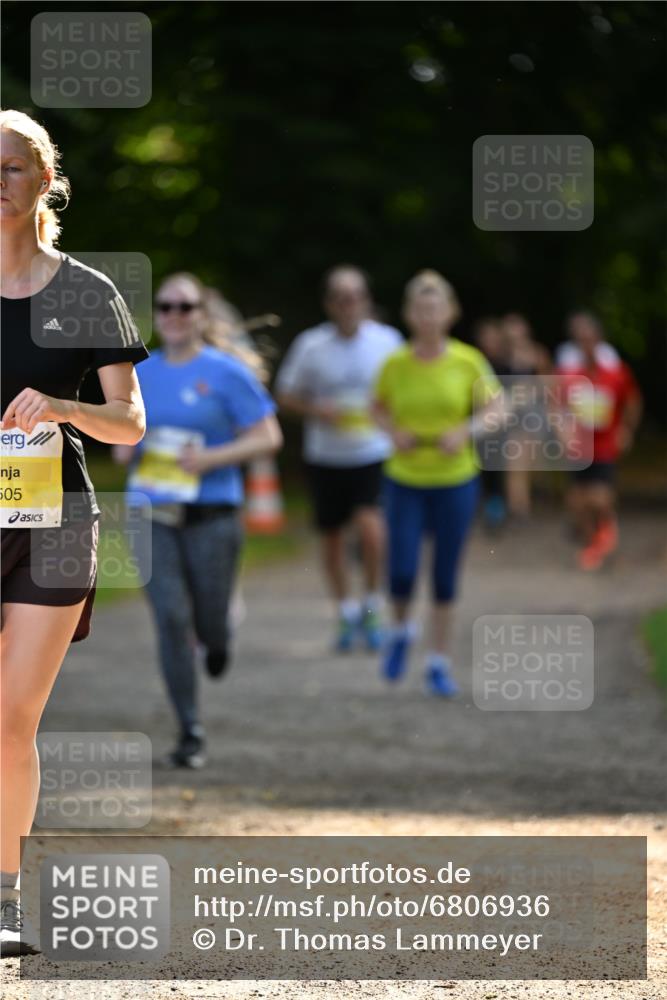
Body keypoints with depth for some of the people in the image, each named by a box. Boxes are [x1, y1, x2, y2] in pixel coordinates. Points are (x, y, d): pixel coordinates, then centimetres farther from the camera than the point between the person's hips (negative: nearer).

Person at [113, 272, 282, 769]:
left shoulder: (227, 374, -4)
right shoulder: (141, 376, 10)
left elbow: (268, 437, -5)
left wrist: (210, 459, -18)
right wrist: (123, 448, -2)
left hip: (211, 516, -3)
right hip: (153, 516, 3)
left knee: (209, 624, 3)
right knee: (172, 619, -8)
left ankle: (219, 635, 44)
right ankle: (191, 733, -1)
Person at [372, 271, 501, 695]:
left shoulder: (468, 362, -7)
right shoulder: (395, 364, -5)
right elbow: (379, 407, 12)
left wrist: (466, 431, -15)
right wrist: (395, 432, -8)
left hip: (455, 480, 0)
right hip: (406, 480, 0)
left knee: (446, 576, 6)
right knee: (402, 573, -8)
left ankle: (440, 662, 19)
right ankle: (401, 629, 24)